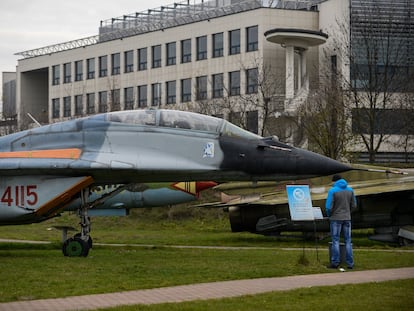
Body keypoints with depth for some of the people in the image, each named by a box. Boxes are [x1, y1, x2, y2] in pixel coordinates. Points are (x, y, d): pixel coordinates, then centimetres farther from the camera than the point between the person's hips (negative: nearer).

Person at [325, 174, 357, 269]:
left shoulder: (332, 191, -11)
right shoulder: (350, 190, 3)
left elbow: (329, 207, -13)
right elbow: (353, 205, 6)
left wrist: (329, 215, 6)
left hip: (336, 218, -4)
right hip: (347, 218, 4)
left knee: (335, 241, 2)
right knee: (348, 241, 7)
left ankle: (335, 262, 0)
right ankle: (350, 263, 5)